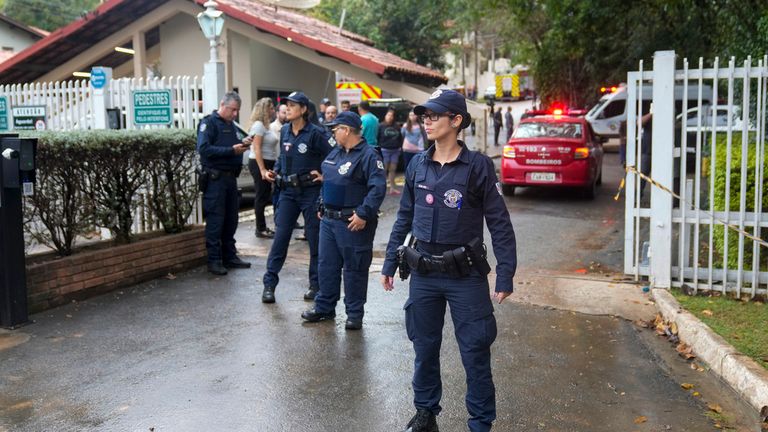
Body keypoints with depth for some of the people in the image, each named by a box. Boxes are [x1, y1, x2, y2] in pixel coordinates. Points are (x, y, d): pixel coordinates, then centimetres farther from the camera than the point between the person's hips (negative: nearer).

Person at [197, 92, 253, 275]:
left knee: (231, 219, 11)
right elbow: (204, 149, -19)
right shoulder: (209, 122, -8)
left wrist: (242, 143, 3)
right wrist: (231, 150, -22)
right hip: (215, 178, -8)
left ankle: (230, 256, 20)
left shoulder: (231, 125, 17)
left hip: (231, 177, 8)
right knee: (215, 221, -4)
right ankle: (214, 260, 2)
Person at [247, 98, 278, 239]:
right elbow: (256, 149, -20)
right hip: (259, 164, -9)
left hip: (267, 164, 9)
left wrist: (269, 168, 16)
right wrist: (262, 169, -23)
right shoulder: (258, 125, -13)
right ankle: (260, 230, 1)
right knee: (262, 197, -4)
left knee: (264, 197, 12)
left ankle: (263, 228, 19)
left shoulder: (265, 125, 15)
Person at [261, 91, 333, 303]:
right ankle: (269, 284, 7)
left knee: (315, 238, 6)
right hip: (288, 191, 5)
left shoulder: (315, 133, -11)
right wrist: (275, 171, 5)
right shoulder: (285, 131, 7)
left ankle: (315, 284, 18)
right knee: (280, 236, 2)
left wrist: (325, 175, -10)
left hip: (310, 191, -5)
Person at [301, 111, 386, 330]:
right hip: (328, 219, 9)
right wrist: (321, 207, 21)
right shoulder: (335, 152, 13)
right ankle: (325, 307, 27)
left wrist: (363, 214, -25)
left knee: (354, 269, 2)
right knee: (326, 265, 15)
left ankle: (355, 314, 13)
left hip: (353, 223, -8)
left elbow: (378, 188, -22)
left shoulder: (368, 155, -15)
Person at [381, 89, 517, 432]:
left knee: (475, 353, 3)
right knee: (424, 348, 15)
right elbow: (404, 218, 12)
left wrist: (505, 275, -12)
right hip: (423, 273, 4)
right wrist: (389, 264, 11)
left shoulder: (478, 166, -8)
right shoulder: (417, 165, 4)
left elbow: (500, 224, -7)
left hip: (465, 275, -4)